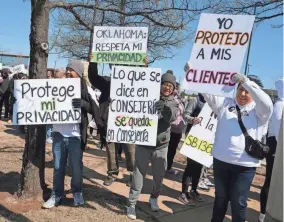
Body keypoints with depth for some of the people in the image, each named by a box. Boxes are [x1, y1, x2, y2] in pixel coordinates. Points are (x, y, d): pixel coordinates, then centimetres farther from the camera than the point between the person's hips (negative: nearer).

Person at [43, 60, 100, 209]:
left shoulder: (85, 90, -2)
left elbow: (95, 109, -10)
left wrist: (83, 103, -27)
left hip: (75, 135, -3)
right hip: (58, 134, 3)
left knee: (76, 166, 6)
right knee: (58, 166, 12)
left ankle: (77, 192, 26)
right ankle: (56, 195, 25)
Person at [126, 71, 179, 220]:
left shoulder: (173, 103, 2)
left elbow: (171, 118, -17)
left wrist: (165, 108, -37)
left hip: (161, 145, 2)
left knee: (159, 175, 13)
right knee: (139, 174, 1)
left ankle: (154, 198, 38)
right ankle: (132, 204, 16)